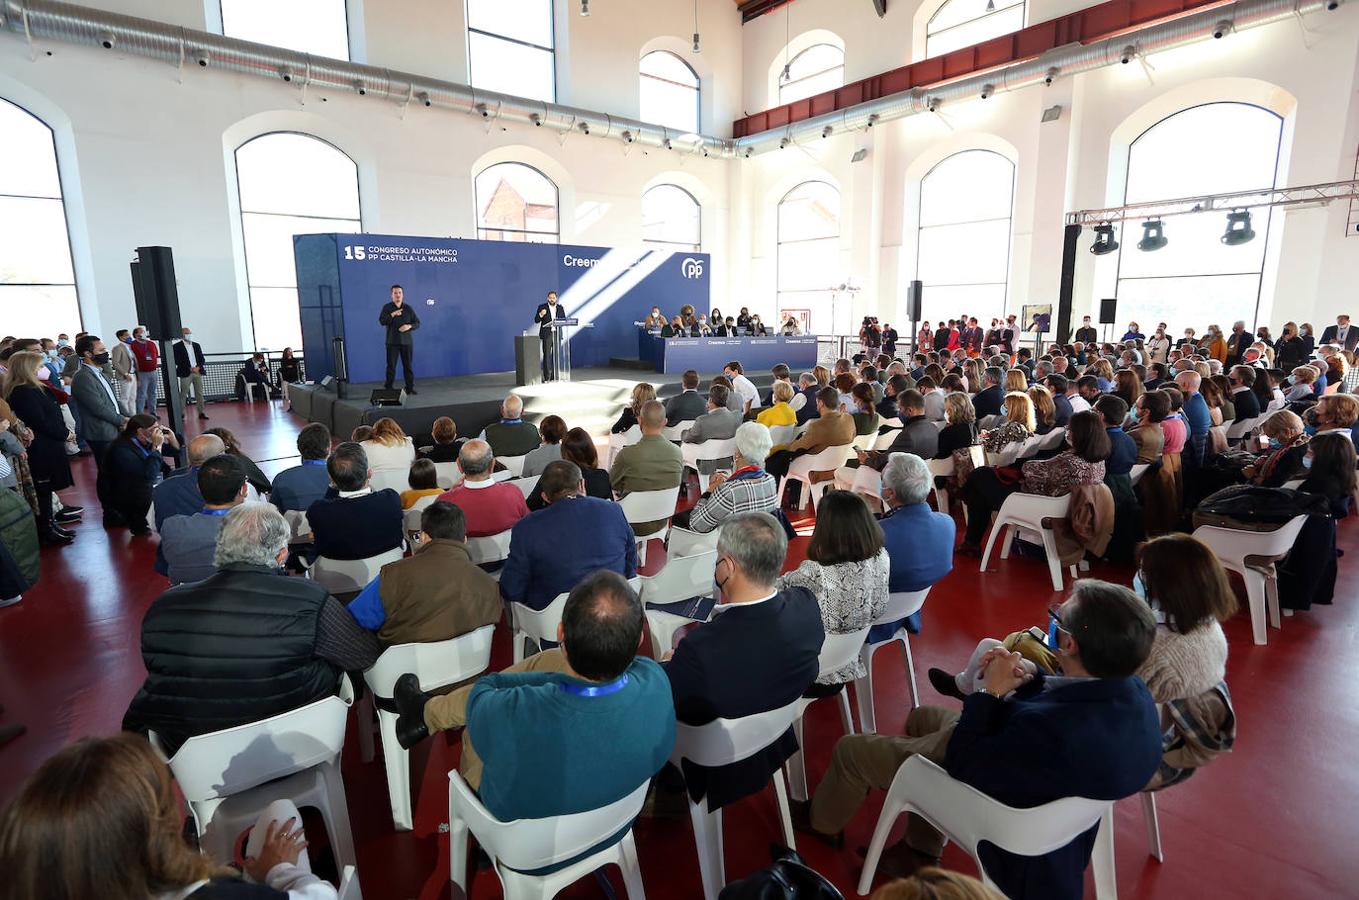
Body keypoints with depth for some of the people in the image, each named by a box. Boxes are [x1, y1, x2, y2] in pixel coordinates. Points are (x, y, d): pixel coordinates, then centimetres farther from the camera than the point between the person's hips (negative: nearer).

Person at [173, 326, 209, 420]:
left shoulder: (196, 345, 14)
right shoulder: (177, 346, -1)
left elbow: (202, 359, 12)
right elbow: (177, 361, -7)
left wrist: (198, 367, -7)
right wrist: (190, 369, -13)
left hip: (198, 372, 4)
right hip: (185, 373, -4)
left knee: (199, 393, 6)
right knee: (183, 394, -2)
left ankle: (201, 412, 10)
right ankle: (181, 414, 2)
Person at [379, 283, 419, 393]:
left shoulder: (408, 308, 6)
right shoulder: (387, 307, 4)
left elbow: (417, 323, 6)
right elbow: (381, 321, -5)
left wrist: (409, 326, -14)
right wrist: (392, 314, -17)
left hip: (407, 341, 1)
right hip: (392, 342, -1)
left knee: (408, 365, 4)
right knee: (391, 366, -2)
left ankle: (410, 387, 10)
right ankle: (388, 388, 3)